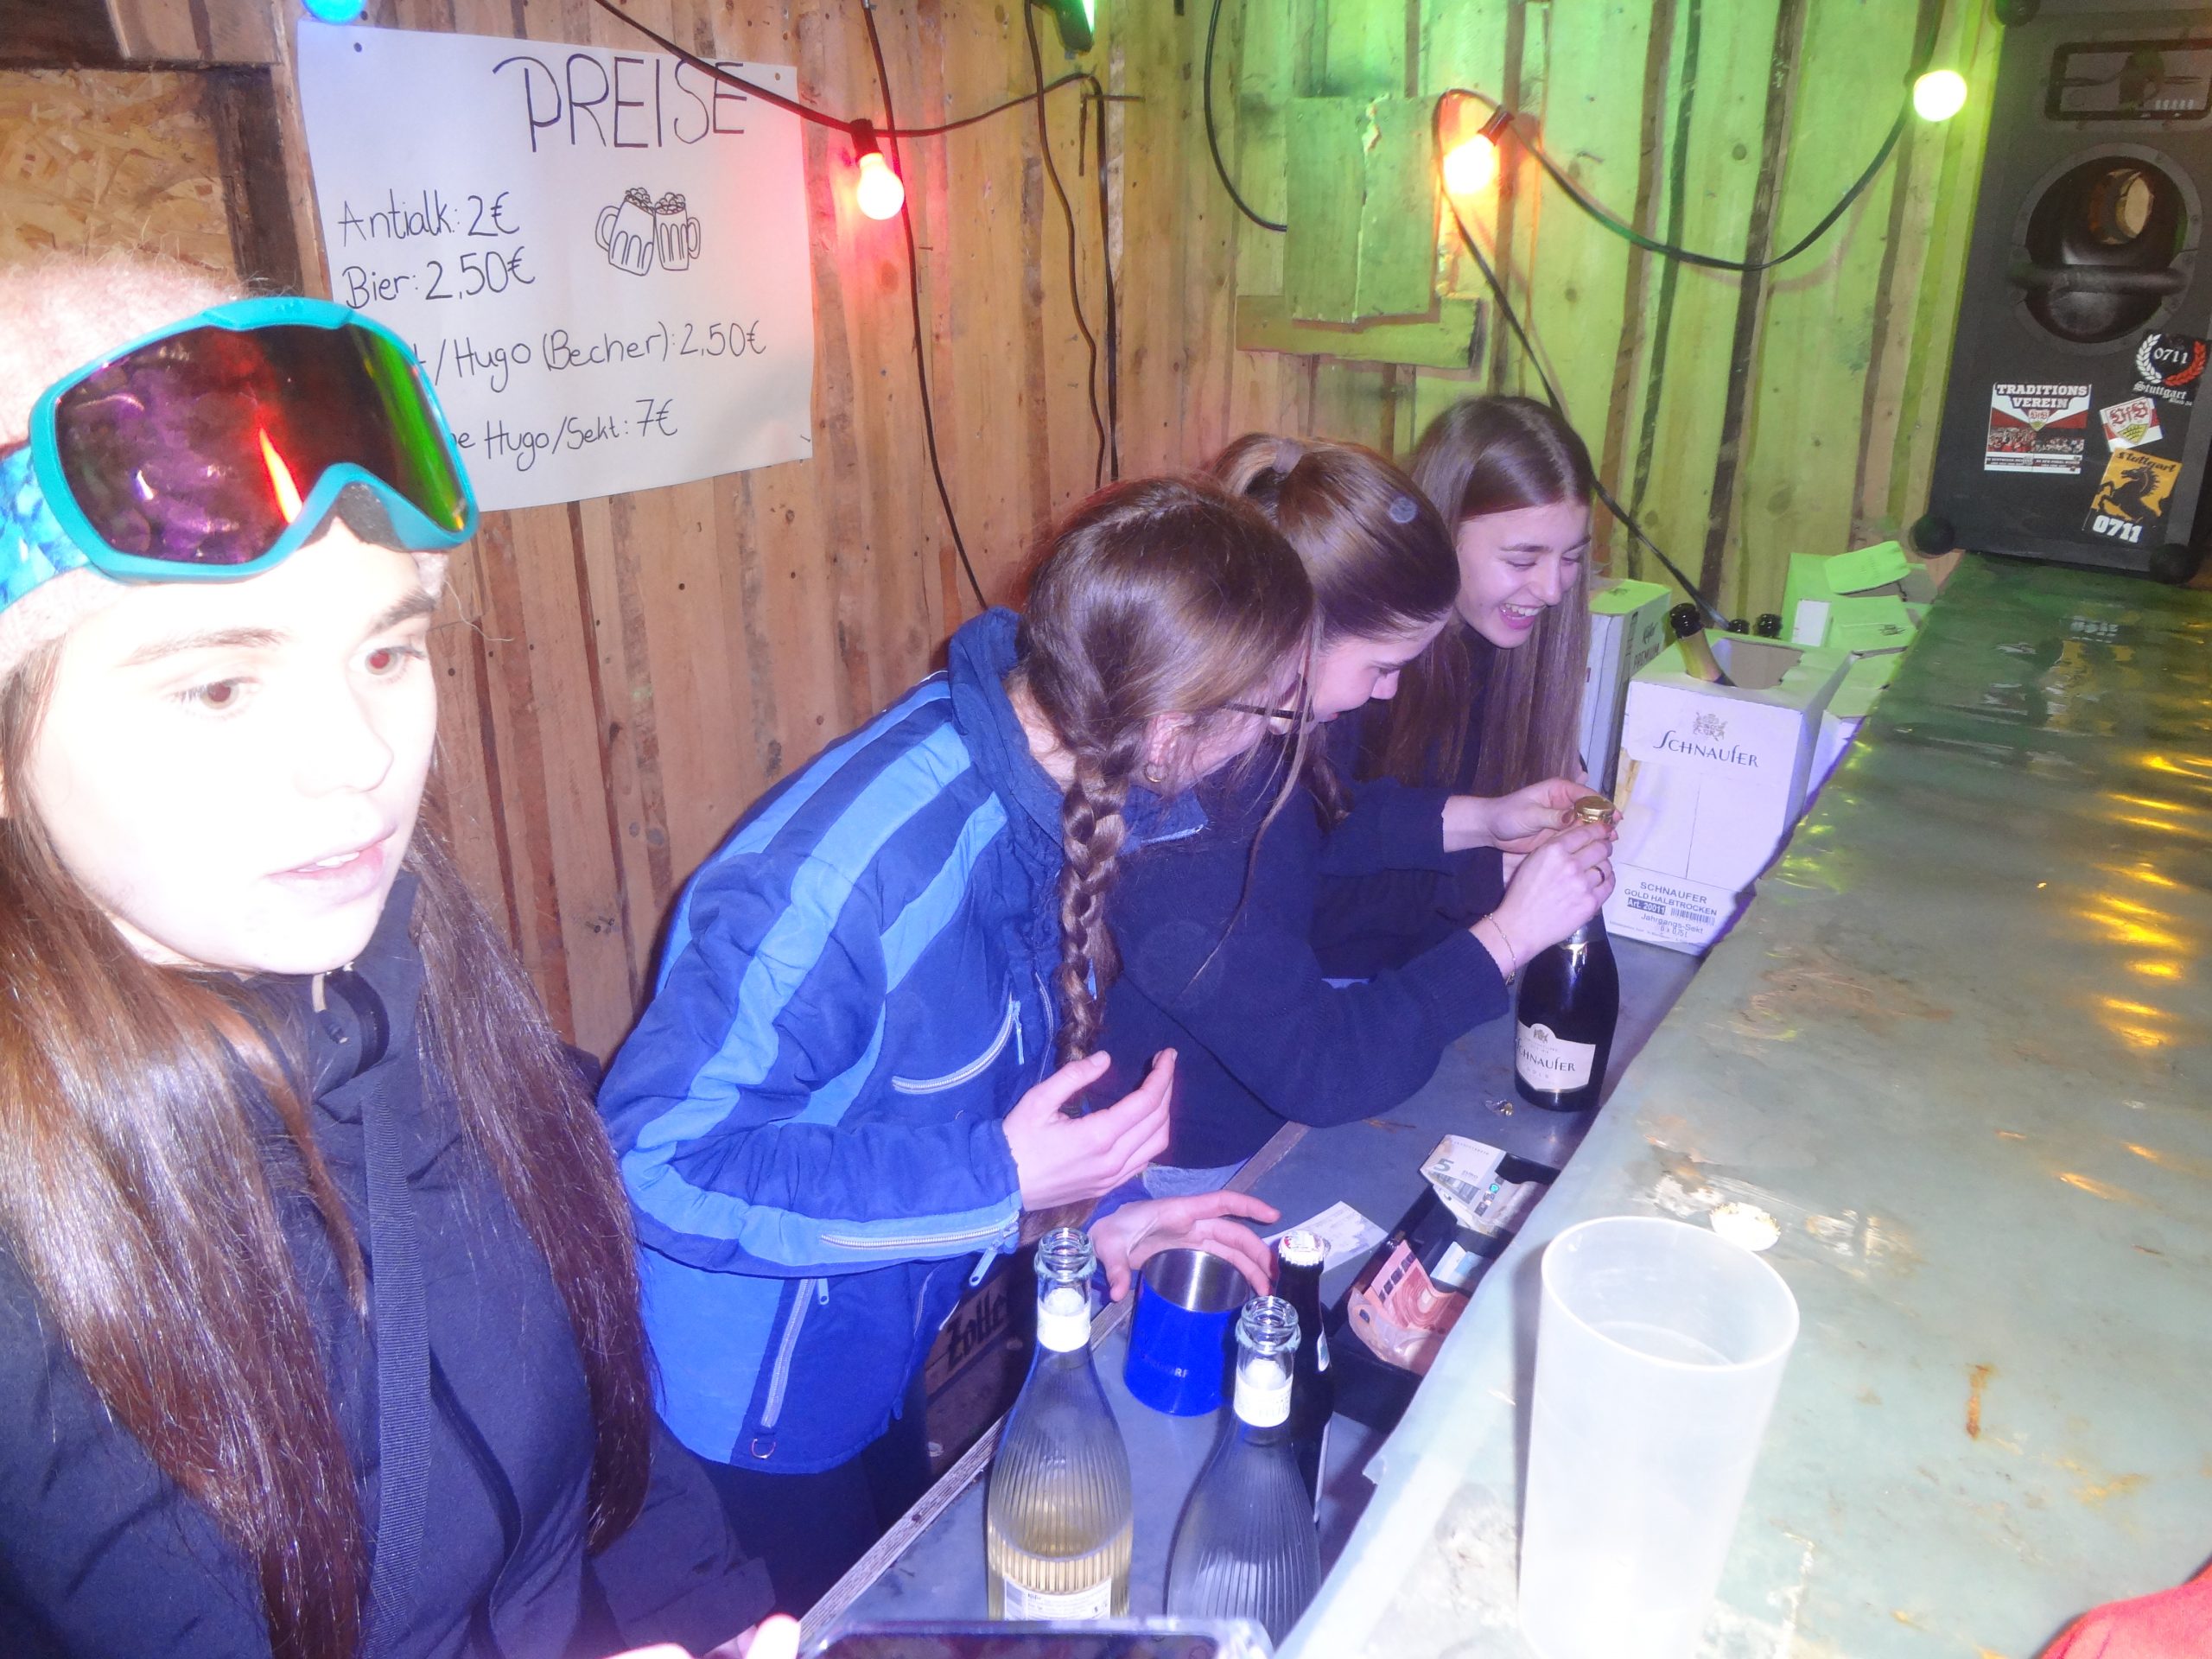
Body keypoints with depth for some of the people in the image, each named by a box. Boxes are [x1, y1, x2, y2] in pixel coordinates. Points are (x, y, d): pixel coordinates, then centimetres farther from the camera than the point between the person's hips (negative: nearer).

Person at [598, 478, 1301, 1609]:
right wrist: (996, 1181, -35)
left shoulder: (1070, 782, -14)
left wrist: (1089, 1206, -11)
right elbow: (655, 1160, -31)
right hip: (769, 1366, -6)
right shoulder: (847, 873, -39)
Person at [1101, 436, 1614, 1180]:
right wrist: (1509, 935, -24)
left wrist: (1479, 820, 3)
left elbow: (1316, 823, 13)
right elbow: (1323, 1070, -29)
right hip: (1189, 1169, -8)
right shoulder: (1176, 837, -35)